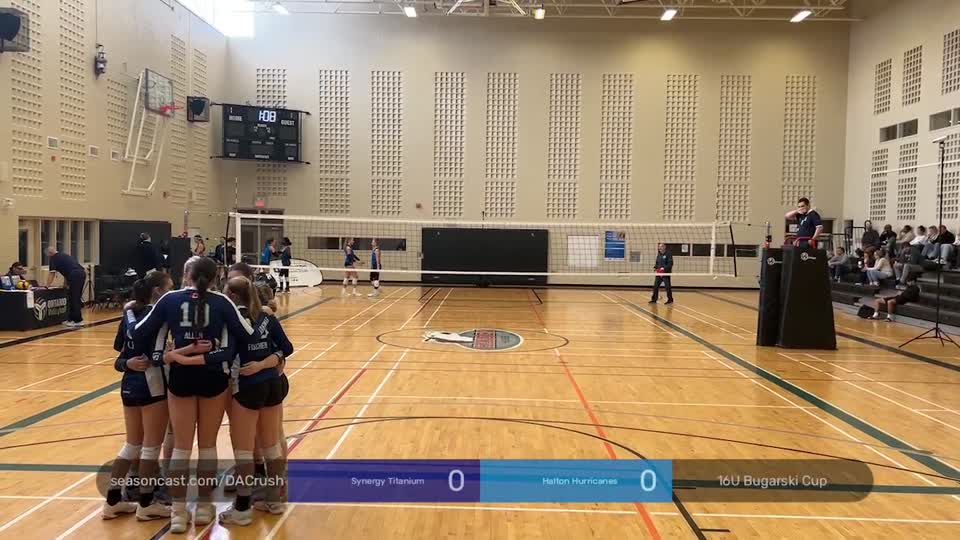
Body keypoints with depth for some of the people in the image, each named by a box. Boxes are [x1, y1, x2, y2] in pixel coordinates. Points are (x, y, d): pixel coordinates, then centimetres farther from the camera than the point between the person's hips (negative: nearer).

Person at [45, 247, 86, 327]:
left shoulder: (54, 258, 6)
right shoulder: (63, 255, 30)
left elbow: (51, 274, 3)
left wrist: (47, 286, 11)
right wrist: (66, 283, 40)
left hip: (75, 276, -8)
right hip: (82, 273, 8)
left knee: (75, 300, -2)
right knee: (74, 299, 15)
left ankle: (78, 321, 0)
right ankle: (71, 319, 22)